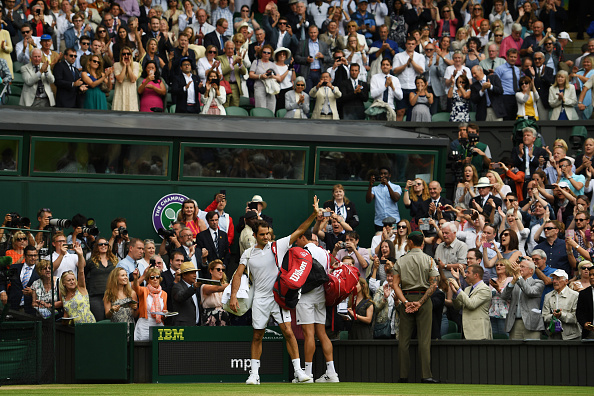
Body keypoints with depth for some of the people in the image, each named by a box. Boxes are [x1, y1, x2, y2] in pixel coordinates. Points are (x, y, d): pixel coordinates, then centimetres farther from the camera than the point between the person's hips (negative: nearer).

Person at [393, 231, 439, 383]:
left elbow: (395, 284, -3)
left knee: (404, 339, 4)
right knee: (424, 339, -4)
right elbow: (434, 284, -8)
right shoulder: (429, 260, 1)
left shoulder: (401, 261, 5)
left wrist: (405, 302, -9)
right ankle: (426, 375, -9)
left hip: (406, 297, 2)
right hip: (423, 298, -2)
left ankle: (404, 375, 2)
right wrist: (420, 302, -10)